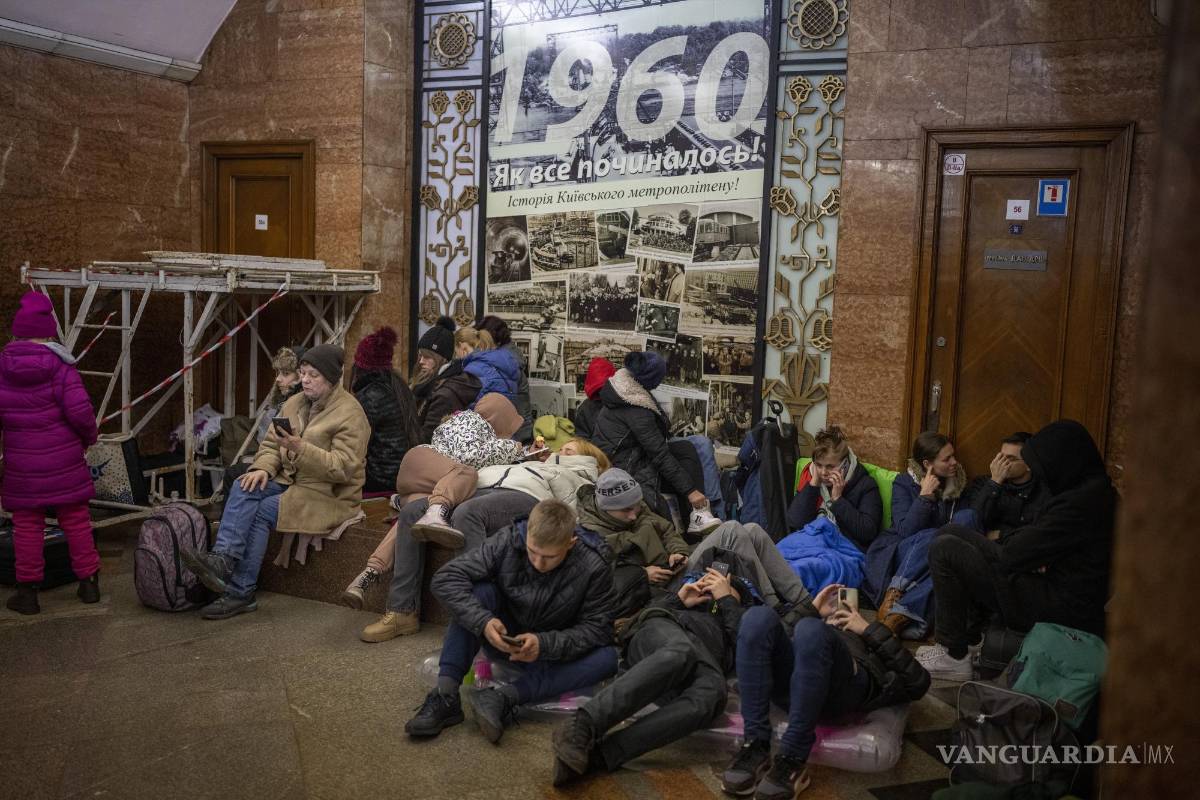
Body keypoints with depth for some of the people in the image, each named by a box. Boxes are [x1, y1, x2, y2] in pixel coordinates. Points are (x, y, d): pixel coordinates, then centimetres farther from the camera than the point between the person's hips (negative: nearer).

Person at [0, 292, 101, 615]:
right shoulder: (60, 367, -9)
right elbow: (79, 410, -15)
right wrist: (88, 437, 3)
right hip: (64, 462, -1)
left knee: (27, 525, 9)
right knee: (76, 519, 10)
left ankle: (27, 590, 14)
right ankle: (88, 582, 18)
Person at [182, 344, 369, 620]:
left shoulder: (350, 413, -12)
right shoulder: (294, 403, 12)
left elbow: (343, 468, -20)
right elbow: (270, 444, 13)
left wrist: (300, 448, -30)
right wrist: (263, 467, -10)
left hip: (329, 494, -7)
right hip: (290, 481, 7)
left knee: (262, 511, -24)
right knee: (244, 488, -21)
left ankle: (239, 592, -19)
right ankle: (224, 558, -35)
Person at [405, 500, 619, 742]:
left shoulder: (594, 567, -22)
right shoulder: (509, 542, -20)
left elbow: (597, 628, -17)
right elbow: (446, 578, -22)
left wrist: (544, 644, -32)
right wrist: (483, 621, -37)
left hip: (554, 650, 0)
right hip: (504, 638, 0)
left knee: (608, 658, -28)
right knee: (479, 591, -27)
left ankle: (504, 697, -35)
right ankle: (445, 697, -31)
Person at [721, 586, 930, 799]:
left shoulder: (874, 645, 36)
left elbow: (918, 683, 16)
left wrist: (870, 630, 15)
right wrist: (810, 608, 27)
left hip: (846, 683, -3)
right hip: (789, 681, 3)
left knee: (811, 630, -36)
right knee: (759, 617, -28)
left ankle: (792, 761, -35)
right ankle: (755, 748, -30)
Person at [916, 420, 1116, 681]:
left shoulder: (1080, 503, -25)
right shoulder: (1096, 489, 7)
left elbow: (1013, 555, -22)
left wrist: (1007, 538, 0)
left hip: (1057, 607, -10)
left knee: (945, 549, -14)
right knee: (952, 532, 9)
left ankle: (954, 656, -5)